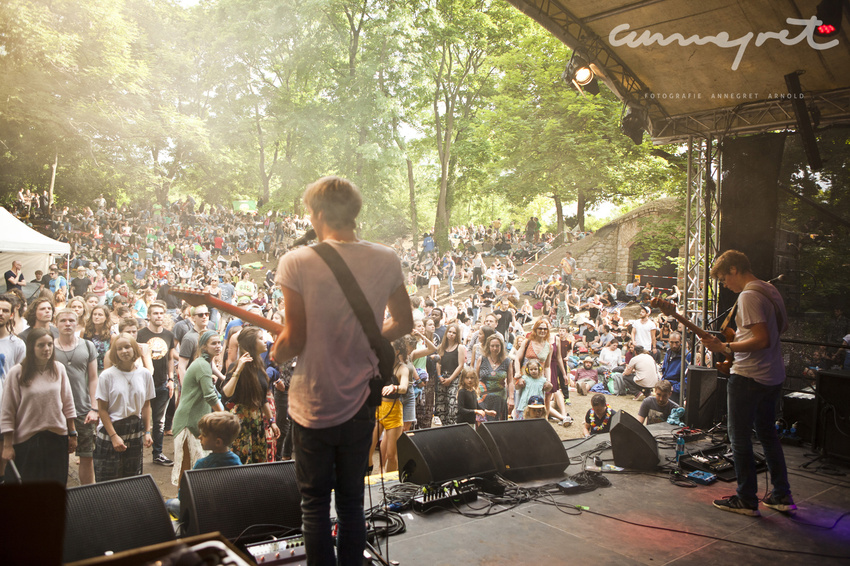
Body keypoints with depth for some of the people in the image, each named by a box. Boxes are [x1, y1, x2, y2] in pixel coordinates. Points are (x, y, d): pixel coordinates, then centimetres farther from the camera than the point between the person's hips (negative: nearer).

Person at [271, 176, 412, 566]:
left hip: (313, 405, -3)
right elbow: (404, 324, 6)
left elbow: (294, 340, -16)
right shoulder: (386, 260, -4)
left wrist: (276, 353, 6)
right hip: (360, 401, 4)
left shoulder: (297, 262, -16)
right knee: (352, 499, 18)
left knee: (315, 502, 13)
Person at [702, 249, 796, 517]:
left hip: (748, 377, -10)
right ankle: (782, 496, 23)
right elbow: (783, 326, 25)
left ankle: (746, 499, 7)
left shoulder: (748, 296, -19)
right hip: (773, 377, 10)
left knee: (740, 437, 0)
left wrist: (725, 348, -24)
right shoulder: (770, 290, 11)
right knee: (768, 434, 18)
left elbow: (762, 340, -26)